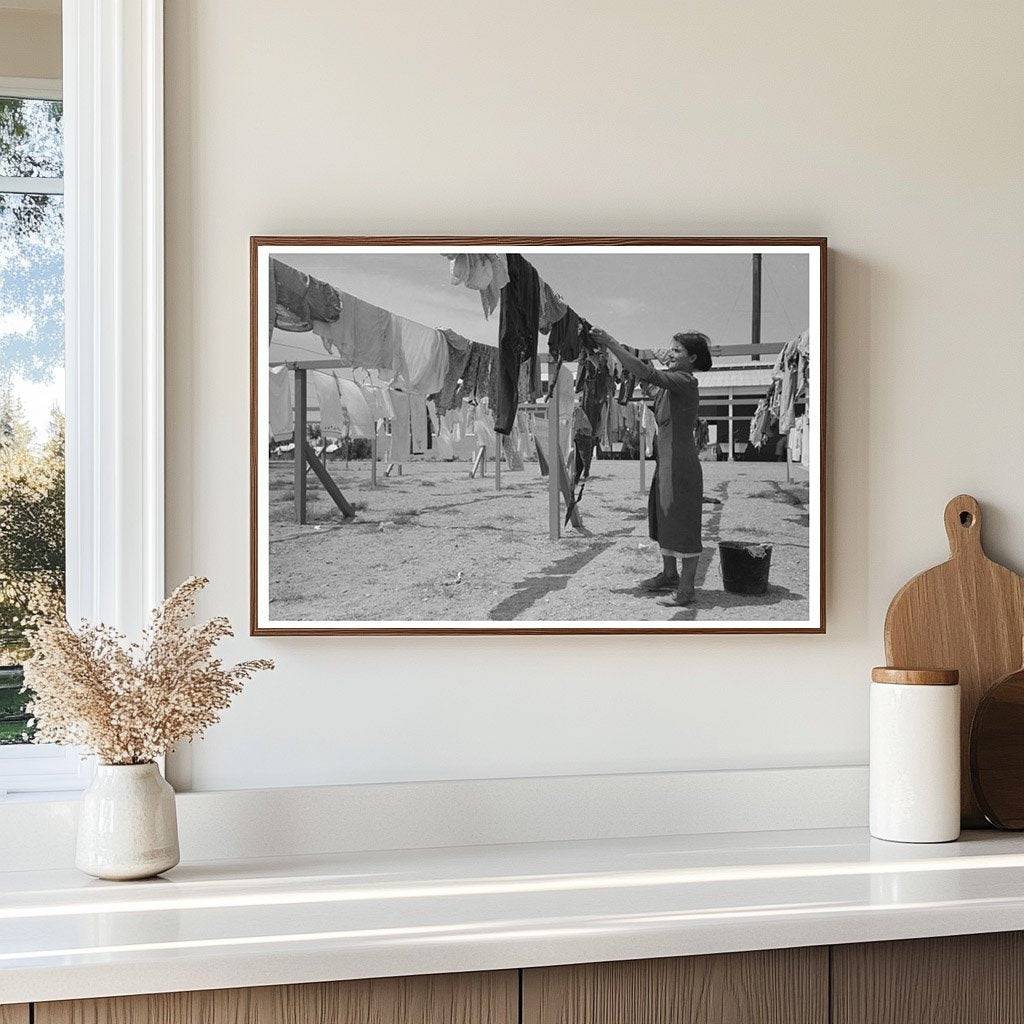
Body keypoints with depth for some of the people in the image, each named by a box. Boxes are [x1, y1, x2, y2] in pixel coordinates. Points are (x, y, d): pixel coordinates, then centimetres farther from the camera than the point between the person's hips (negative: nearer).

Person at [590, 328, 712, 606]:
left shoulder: (683, 382, -18)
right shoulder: (671, 380, 12)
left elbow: (647, 375, -30)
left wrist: (611, 344, -30)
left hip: (681, 463, -10)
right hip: (665, 460, 10)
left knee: (682, 523, -5)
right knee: (663, 519, 19)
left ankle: (686, 588, 1)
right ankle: (669, 574, 33)